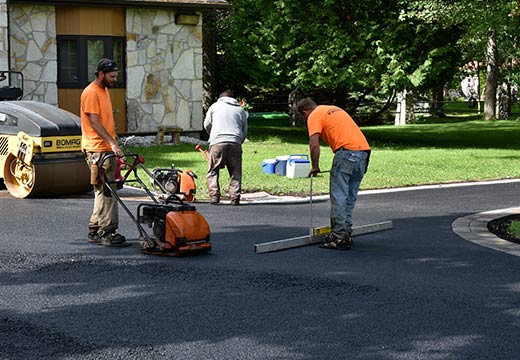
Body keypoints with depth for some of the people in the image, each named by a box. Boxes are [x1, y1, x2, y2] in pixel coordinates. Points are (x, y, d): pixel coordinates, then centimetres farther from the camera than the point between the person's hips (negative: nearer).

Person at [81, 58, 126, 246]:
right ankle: (106, 232, -10)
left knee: (103, 191, 13)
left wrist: (113, 144, 20)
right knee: (106, 191, -11)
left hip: (107, 149, 10)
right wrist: (112, 143, -27)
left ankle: (95, 231, 19)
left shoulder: (104, 91, 18)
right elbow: (94, 122, -20)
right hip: (97, 151, -10)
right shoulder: (91, 93, -12)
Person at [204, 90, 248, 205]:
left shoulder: (215, 106, 16)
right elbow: (245, 131, 18)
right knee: (236, 173, 8)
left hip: (217, 143, -2)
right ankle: (235, 198, -2)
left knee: (212, 171, 6)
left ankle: (214, 196, -5)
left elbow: (207, 125, 14)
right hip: (235, 143, 2)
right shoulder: (240, 110, 21)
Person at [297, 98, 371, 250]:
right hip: (364, 149, 8)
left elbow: (314, 145, -10)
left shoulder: (314, 117, 3)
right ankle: (346, 234, 19)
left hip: (347, 150, -8)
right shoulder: (333, 109, 29)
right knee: (350, 196, 14)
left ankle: (339, 237, -5)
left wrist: (315, 167, 1)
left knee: (338, 196, -4)